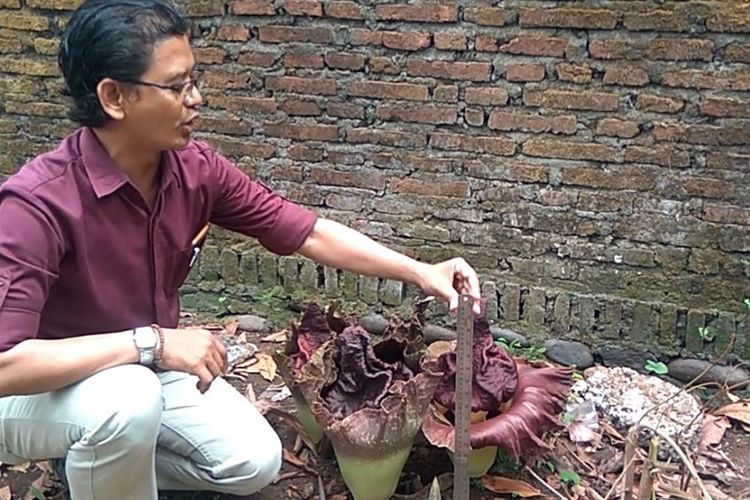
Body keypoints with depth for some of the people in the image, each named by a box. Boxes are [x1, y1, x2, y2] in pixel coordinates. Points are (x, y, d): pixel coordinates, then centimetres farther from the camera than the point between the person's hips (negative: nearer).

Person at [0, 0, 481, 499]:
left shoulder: (195, 169, -14)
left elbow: (310, 233, -7)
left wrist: (420, 271, -13)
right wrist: (150, 342, -39)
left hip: (145, 369, 6)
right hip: (40, 390, -6)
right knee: (128, 399, -37)